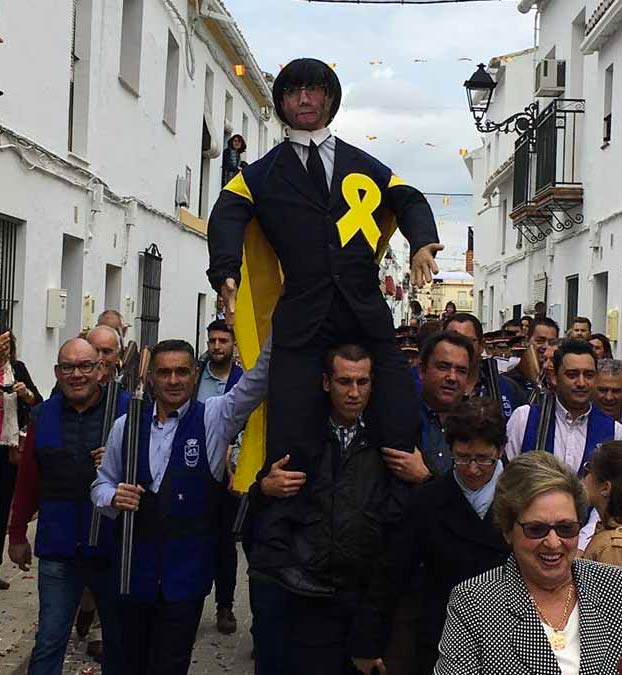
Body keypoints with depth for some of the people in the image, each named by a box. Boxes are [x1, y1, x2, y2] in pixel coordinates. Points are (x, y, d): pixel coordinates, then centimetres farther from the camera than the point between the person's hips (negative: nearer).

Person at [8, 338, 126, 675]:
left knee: (119, 637, 14)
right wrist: (17, 534, 14)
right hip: (58, 551, 1)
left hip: (112, 546, -1)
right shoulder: (43, 416, 4)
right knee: (49, 641, 4)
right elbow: (27, 479, 10)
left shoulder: (126, 411, -5)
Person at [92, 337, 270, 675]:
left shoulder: (213, 418, -3)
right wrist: (113, 497, -9)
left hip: (186, 570, -3)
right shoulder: (126, 425, 5)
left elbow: (256, 381, -16)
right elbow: (101, 484, 15)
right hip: (135, 567, 3)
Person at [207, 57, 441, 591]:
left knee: (400, 428, -4)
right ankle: (274, 548, 1)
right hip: (302, 316, -2)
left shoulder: (363, 165, 22)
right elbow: (229, 215, 1)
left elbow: (408, 200, 14)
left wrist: (423, 242, -9)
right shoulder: (264, 173, 15)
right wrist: (226, 271, -20)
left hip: (367, 310, 2)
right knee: (293, 432, -6)